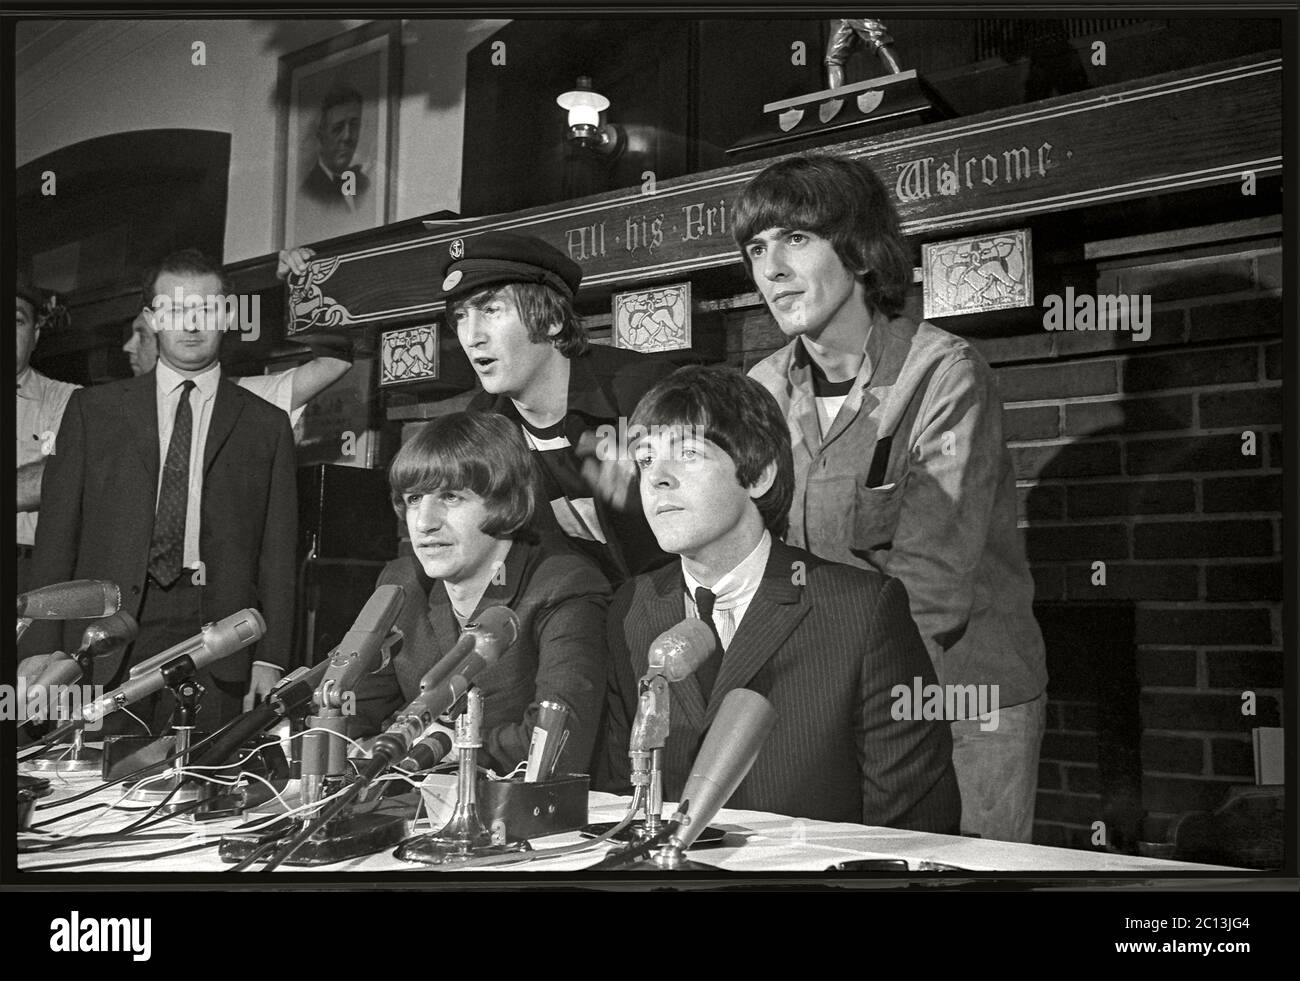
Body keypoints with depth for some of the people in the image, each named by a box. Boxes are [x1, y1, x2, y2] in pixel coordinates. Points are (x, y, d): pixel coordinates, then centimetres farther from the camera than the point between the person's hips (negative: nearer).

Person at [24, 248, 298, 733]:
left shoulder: (266, 425, 10)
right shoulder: (92, 409, 12)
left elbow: (276, 554, 7)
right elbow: (56, 536, 7)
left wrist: (270, 659, -3)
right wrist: (43, 652, -2)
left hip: (215, 648, 0)